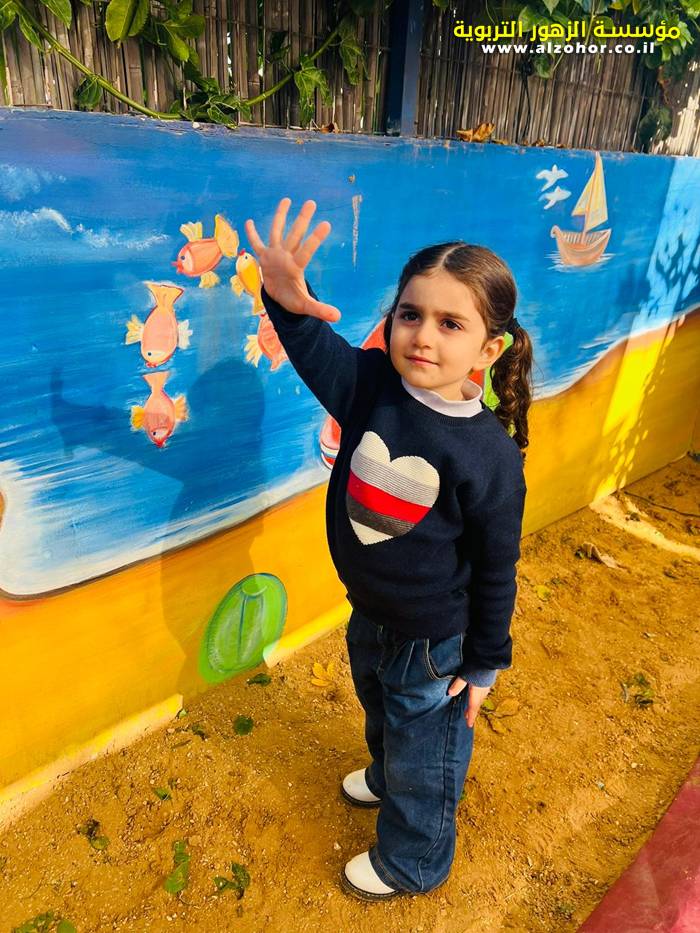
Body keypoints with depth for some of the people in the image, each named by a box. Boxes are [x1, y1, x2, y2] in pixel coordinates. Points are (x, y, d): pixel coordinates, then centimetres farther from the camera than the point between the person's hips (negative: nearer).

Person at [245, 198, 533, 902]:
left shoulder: (490, 455, -28)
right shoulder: (371, 385, -17)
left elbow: (495, 570, -18)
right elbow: (316, 348, -11)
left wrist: (486, 660, -7)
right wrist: (287, 300, -33)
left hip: (436, 641, -5)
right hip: (367, 614, 6)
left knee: (424, 753, 21)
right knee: (380, 713, 35)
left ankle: (412, 863, 52)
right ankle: (385, 778, 69)